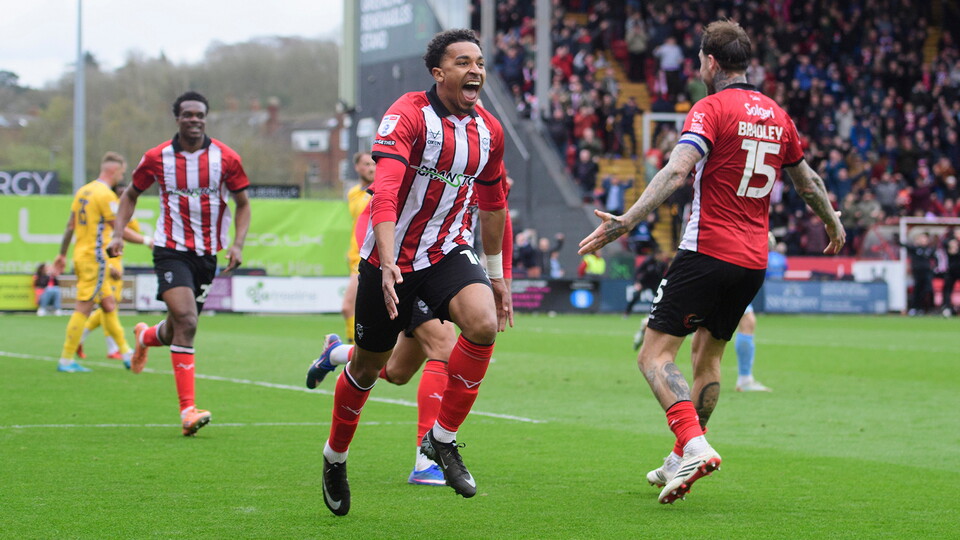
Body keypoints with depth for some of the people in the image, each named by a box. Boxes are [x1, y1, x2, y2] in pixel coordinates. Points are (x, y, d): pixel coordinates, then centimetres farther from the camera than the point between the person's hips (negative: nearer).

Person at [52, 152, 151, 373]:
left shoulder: (83, 191, 12)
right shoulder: (106, 195, -14)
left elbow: (70, 226, 15)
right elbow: (121, 231, -15)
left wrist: (62, 255, 20)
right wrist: (147, 241, -5)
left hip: (81, 255, 9)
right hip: (94, 257, -9)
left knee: (109, 304, 14)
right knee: (83, 309, -6)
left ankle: (125, 353, 20)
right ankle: (66, 360, -5)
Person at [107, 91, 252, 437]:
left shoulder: (226, 158, -2)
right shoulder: (157, 158, -2)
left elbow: (242, 203, 8)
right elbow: (132, 194, 13)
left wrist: (238, 244, -6)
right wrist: (118, 233, 0)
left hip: (208, 253, 3)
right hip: (171, 249, -3)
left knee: (177, 329, 11)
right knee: (186, 320, -21)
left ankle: (146, 337, 51)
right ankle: (188, 410, -21)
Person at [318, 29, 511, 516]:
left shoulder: (488, 131, 1)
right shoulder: (407, 115, -19)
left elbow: (492, 206, 16)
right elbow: (385, 193, -31)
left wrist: (497, 276, 19)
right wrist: (388, 265, -44)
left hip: (448, 252, 4)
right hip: (391, 258, -4)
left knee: (484, 324, -25)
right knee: (368, 366, 8)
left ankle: (441, 439, -9)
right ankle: (335, 457, 35)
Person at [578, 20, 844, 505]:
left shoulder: (711, 109, -10)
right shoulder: (776, 115, 12)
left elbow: (676, 171, -24)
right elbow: (806, 180, 25)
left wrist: (625, 221, -29)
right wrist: (833, 222, 42)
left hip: (708, 252, -7)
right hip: (753, 261, 7)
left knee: (654, 354, -7)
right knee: (708, 353, 21)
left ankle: (694, 446, -27)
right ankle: (681, 461, 25)